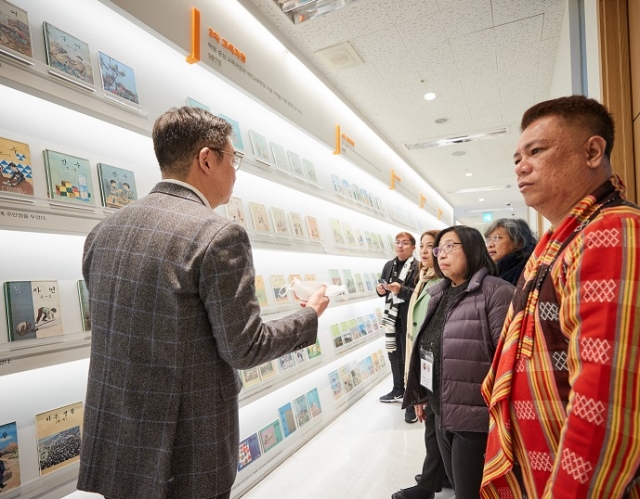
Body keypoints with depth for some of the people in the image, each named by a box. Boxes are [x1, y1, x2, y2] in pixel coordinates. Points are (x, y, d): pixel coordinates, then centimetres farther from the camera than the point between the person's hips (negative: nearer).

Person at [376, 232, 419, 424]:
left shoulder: (418, 267, -10)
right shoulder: (389, 265, 10)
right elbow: (383, 288, 17)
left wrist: (401, 289, -30)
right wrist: (381, 289, -5)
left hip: (409, 320, -7)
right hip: (392, 317, 7)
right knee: (394, 355, 19)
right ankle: (398, 391, 38)